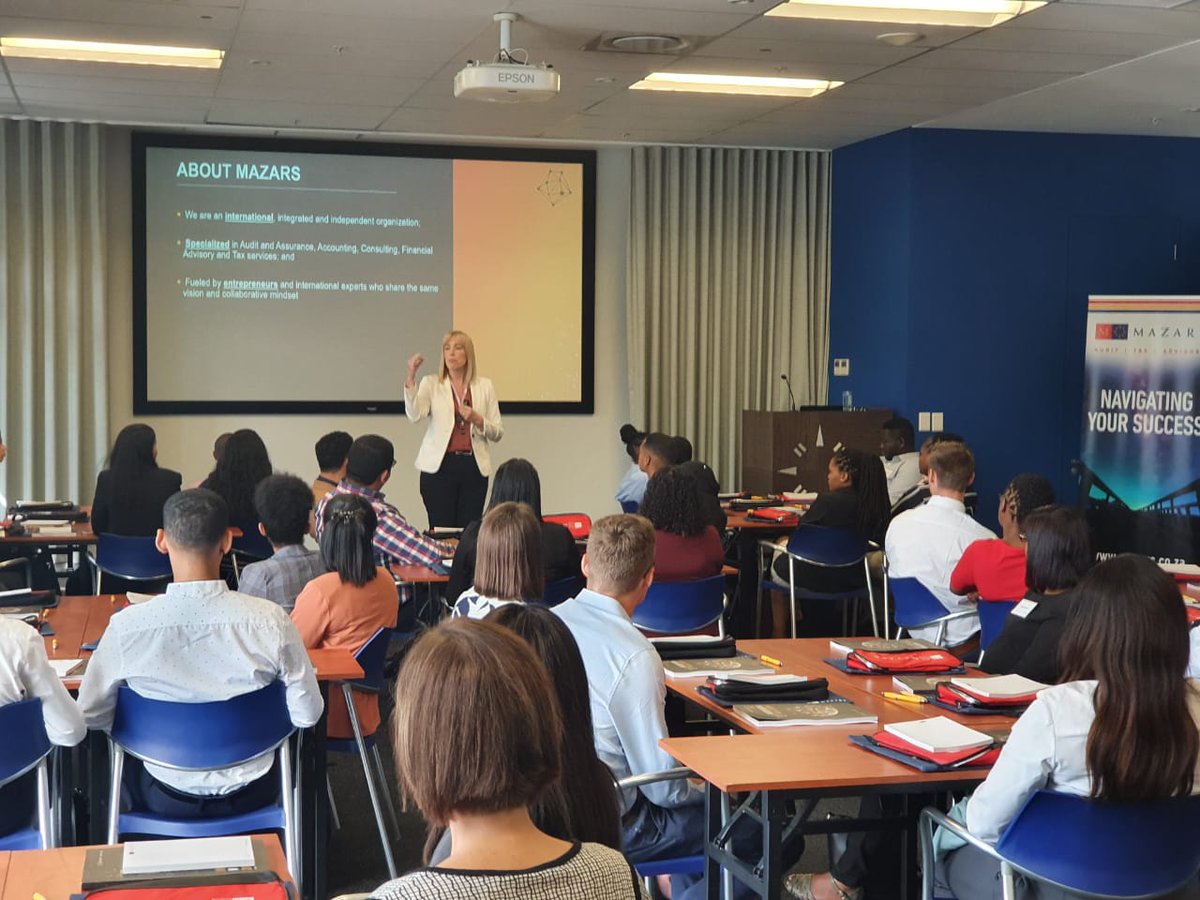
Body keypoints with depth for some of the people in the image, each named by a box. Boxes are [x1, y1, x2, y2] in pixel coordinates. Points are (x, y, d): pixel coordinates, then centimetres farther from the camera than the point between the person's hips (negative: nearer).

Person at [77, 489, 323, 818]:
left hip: (165, 800, 0)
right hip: (249, 796, 0)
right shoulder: (269, 621, -22)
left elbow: (90, 715, -7)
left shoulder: (127, 626, -21)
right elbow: (308, 715, -12)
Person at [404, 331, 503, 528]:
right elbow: (414, 415, -13)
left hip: (474, 468, 2)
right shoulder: (431, 384, 6)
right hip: (439, 467, -1)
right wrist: (411, 377, -21)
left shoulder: (484, 386, 11)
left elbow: (498, 433, 9)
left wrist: (477, 420, -9)